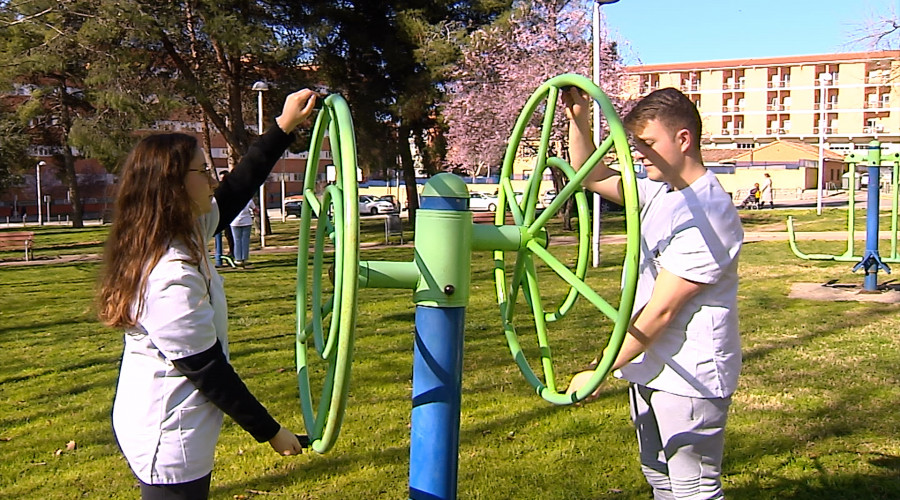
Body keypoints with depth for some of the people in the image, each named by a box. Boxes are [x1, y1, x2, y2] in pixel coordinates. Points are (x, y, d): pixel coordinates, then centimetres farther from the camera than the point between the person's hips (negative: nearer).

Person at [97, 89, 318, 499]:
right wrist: (270, 431, -13)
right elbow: (208, 371, -23)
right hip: (171, 447, -9)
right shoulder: (173, 276, -28)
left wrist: (284, 127, 14)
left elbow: (235, 193, 12)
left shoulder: (180, 234, -1)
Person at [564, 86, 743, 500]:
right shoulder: (659, 191, 5)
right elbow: (591, 177, 17)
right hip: (649, 368, 9)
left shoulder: (706, 214, -23)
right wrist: (578, 121, 1)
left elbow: (660, 311, -24)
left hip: (688, 379, -9)